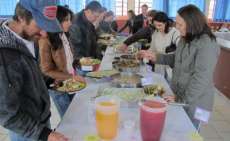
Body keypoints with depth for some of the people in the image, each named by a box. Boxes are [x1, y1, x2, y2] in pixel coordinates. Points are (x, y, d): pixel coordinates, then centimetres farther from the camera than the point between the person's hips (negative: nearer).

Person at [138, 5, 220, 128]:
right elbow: (176, 59, 15)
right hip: (179, 96, 7)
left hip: (194, 102, -7)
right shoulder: (185, 39, 3)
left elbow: (201, 79, -26)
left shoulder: (206, 44, -23)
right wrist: (155, 57, 1)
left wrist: (183, 99, -22)